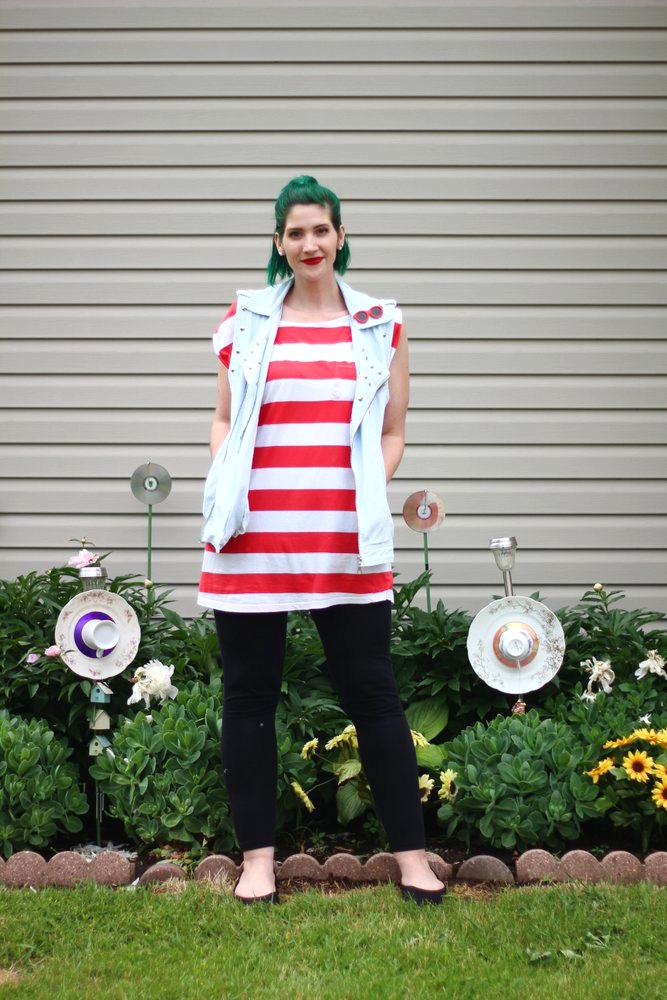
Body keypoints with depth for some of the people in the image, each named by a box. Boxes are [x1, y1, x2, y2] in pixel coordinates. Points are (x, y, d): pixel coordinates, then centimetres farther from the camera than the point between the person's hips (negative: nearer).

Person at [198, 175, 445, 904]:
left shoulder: (380, 324, 7)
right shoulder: (244, 320, 9)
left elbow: (392, 432, 10)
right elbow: (223, 419, 13)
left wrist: (371, 494, -5)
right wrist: (225, 483, -4)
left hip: (347, 542, -1)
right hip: (252, 539, 1)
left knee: (372, 692, 4)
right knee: (249, 695, 7)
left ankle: (410, 852, 14)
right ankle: (257, 856, 19)